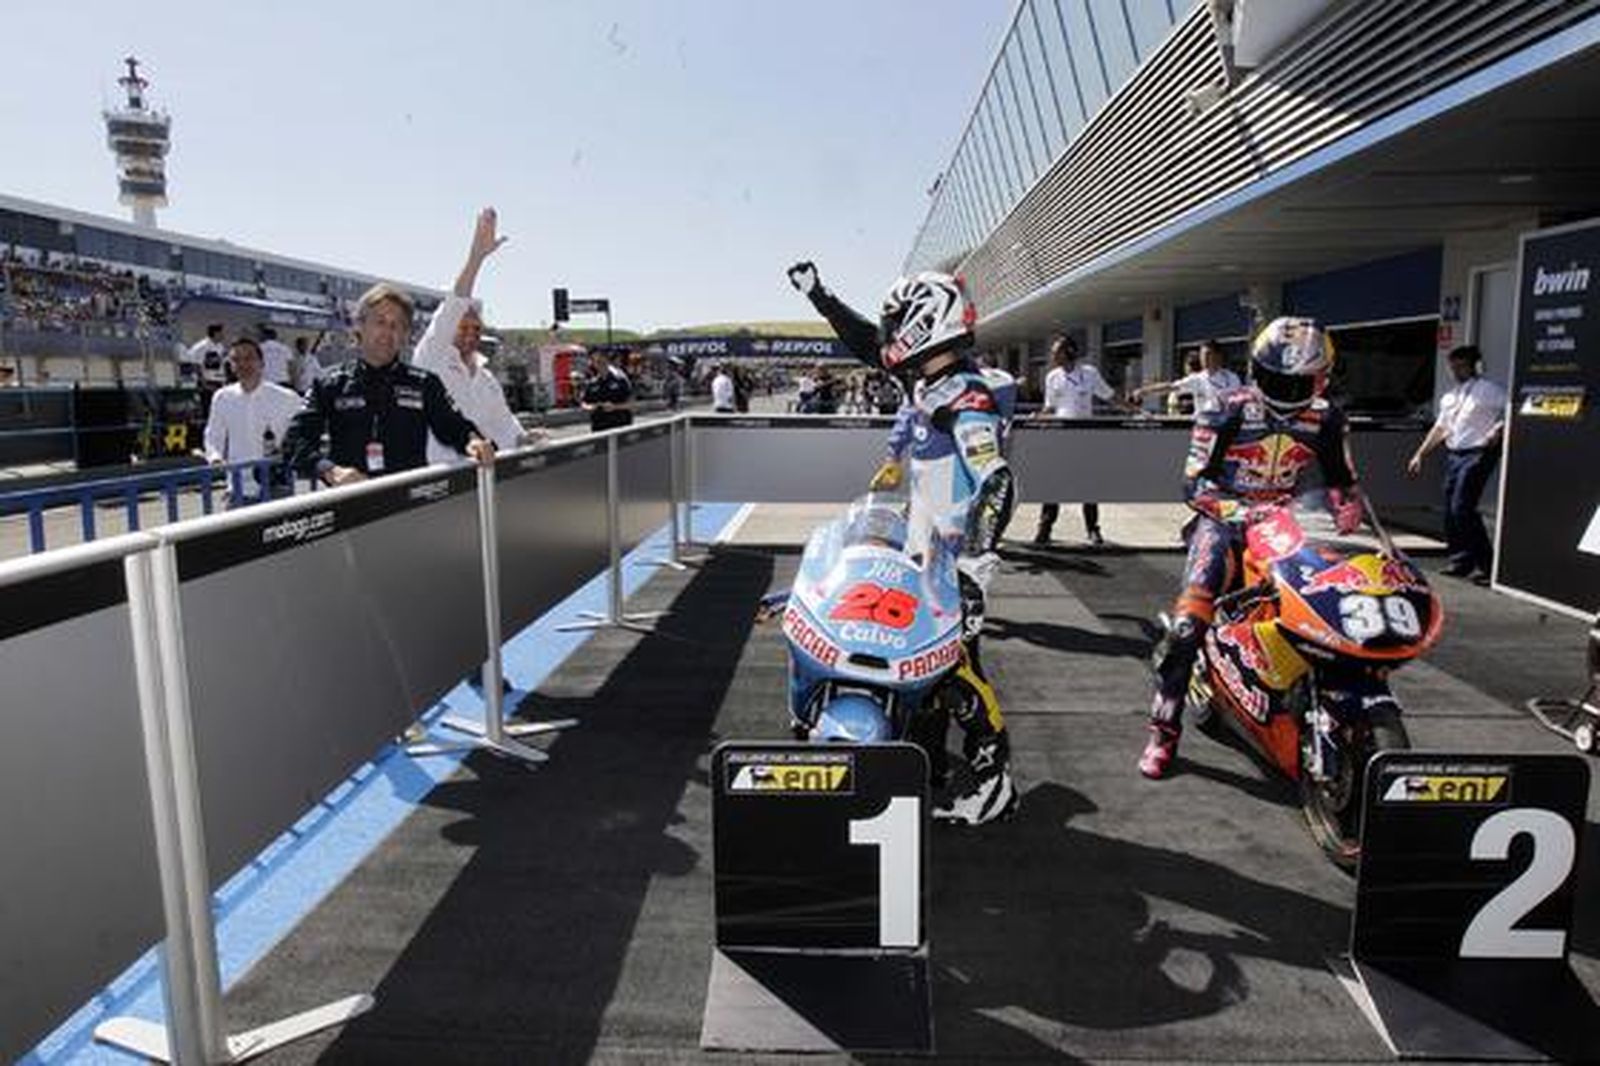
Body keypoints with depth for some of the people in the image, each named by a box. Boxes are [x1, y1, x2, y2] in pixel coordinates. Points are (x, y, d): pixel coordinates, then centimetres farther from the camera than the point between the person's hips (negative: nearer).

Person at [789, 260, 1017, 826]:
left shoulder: (966, 399, -21)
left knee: (956, 664, -7)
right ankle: (927, 752, 33)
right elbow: (868, 343, 21)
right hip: (921, 549, 10)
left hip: (951, 557, -9)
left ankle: (994, 781, 5)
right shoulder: (927, 380, 7)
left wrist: (975, 561, -39)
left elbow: (997, 483, -30)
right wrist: (819, 295, 24)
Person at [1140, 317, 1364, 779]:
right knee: (1190, 618, -23)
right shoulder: (1227, 412, -9)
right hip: (1225, 520, -4)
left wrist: (1347, 507, -6)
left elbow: (1341, 479, 16)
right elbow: (1195, 483, -11)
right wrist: (1239, 512, -27)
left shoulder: (1325, 420, 4)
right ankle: (1164, 730, -12)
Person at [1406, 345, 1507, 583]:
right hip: (1453, 455, 7)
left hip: (1477, 454, -7)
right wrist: (1420, 454, 22)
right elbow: (1439, 428, 25)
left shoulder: (1489, 391, -1)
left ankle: (1486, 564, -10)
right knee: (1450, 511, 5)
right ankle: (1461, 562, 14)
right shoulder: (1449, 398, 20)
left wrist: (1498, 430, -25)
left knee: (1462, 508, -17)